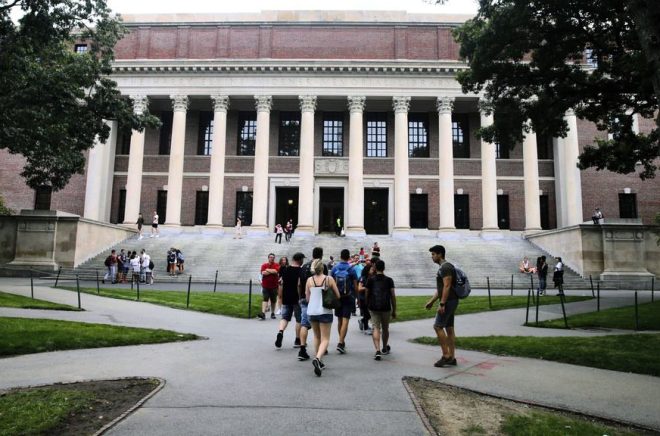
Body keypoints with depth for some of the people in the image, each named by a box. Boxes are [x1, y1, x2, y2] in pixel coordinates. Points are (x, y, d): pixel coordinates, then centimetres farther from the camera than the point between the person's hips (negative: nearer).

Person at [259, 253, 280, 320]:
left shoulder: (277, 265, 3)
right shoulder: (264, 265, 6)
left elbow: (276, 271, -18)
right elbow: (263, 273, -11)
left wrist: (268, 270, -7)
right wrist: (272, 271, -9)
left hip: (274, 286, 1)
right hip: (265, 286, 0)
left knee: (273, 300, 9)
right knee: (265, 299, -10)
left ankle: (272, 313, 22)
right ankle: (263, 313, -18)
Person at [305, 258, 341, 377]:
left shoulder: (309, 280, -1)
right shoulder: (329, 279, -6)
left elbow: (307, 298, 5)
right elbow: (338, 296, -2)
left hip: (312, 311, 3)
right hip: (325, 311, -3)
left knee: (317, 337, 21)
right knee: (325, 339, 1)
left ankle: (319, 362, 27)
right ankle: (318, 358, -23)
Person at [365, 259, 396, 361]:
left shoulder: (371, 279, 3)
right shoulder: (389, 280, 2)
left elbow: (366, 294, 6)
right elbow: (393, 296, 1)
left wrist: (367, 305, 22)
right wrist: (394, 311, 7)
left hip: (373, 307, 0)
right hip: (386, 307, 1)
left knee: (376, 328, -2)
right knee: (385, 329, 17)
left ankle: (378, 350, -18)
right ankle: (385, 348, 35)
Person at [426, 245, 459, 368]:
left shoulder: (445, 267, -14)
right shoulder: (443, 267, 19)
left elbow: (447, 286, -22)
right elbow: (440, 289, 23)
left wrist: (442, 304, -24)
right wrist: (431, 301, 22)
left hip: (449, 301, -10)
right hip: (450, 302, 10)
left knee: (438, 326, -9)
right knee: (449, 328, 9)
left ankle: (446, 355, -5)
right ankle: (452, 358, 12)